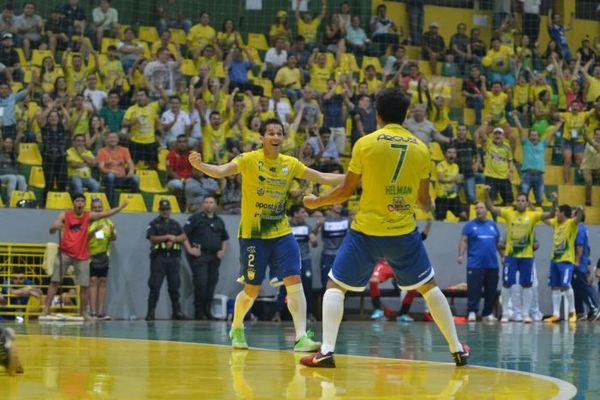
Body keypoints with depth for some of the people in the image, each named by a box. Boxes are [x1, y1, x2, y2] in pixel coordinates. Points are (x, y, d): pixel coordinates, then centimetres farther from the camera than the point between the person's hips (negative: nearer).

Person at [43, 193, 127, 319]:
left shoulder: (89, 216, 2)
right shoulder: (65, 215, 0)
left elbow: (105, 214, -9)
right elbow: (52, 230, -3)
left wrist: (120, 207, -21)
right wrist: (55, 227, -27)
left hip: (82, 256, 1)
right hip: (64, 253, -1)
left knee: (84, 285, 2)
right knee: (55, 281, -4)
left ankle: (83, 312, 14)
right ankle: (46, 308, -1)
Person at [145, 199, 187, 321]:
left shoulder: (175, 224, 17)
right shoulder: (154, 224, 4)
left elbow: (183, 237, 6)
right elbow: (152, 238, -8)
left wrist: (173, 239, -10)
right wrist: (167, 237, -11)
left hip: (173, 257, 4)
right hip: (159, 256, -4)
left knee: (174, 286, 5)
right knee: (155, 286, -6)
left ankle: (177, 311, 11)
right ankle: (151, 312, -4)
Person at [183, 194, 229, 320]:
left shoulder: (219, 221, 17)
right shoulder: (195, 218, 1)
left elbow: (225, 238, 27)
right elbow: (183, 234, -3)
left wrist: (223, 251, 11)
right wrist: (189, 249, -12)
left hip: (215, 257, 5)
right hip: (199, 255, -5)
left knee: (212, 283, 4)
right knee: (201, 283, -10)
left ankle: (207, 311, 12)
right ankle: (199, 311, -3)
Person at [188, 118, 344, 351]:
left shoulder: (290, 164, 3)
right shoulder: (249, 160, -10)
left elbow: (323, 178, 6)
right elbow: (221, 171, -26)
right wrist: (199, 165, -46)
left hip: (281, 233, 4)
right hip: (252, 235, -3)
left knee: (294, 283, -12)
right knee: (252, 290, 5)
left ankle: (301, 337, -13)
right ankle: (236, 328, 33)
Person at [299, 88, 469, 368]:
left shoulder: (366, 143, -6)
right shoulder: (420, 148, 3)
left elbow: (346, 190, -2)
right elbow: (424, 199, 9)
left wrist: (316, 202, 15)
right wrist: (429, 207, 34)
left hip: (366, 230, -3)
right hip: (404, 231, 3)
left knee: (336, 286, 8)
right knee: (428, 286, 19)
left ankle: (326, 351, -6)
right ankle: (458, 350, 20)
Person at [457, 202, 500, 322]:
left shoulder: (493, 225, 14)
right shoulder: (470, 225, 3)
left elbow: (498, 242, 20)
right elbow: (464, 241, -2)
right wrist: (461, 255, -14)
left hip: (492, 264, 4)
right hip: (475, 264, -4)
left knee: (491, 290, 6)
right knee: (474, 289, -9)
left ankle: (488, 313, 14)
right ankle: (472, 312, -7)